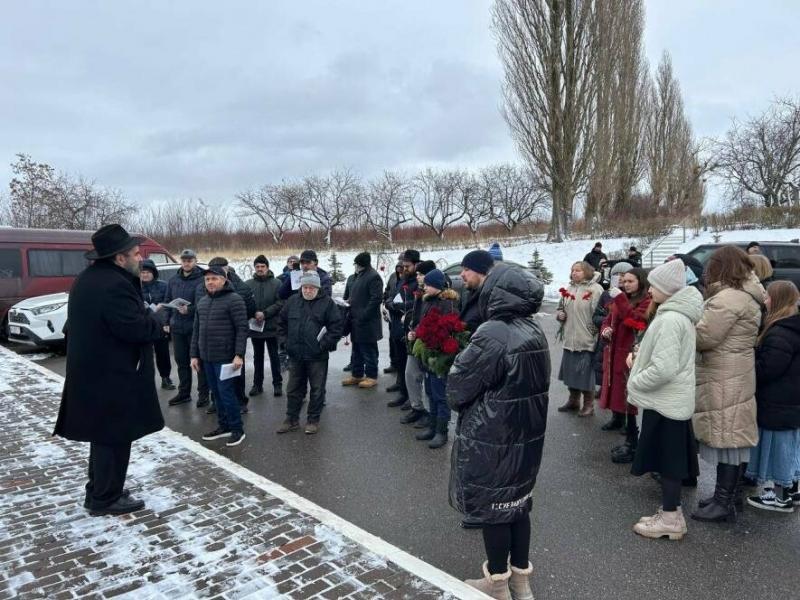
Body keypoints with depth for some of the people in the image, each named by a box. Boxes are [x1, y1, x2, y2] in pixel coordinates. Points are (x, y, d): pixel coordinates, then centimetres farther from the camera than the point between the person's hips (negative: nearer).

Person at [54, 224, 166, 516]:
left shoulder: (87, 278, 11)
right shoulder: (114, 285, -23)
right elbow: (135, 328, -27)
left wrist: (147, 315, 6)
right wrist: (157, 320, -8)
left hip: (92, 371, 10)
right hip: (113, 376, -10)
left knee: (103, 434, 21)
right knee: (114, 436, 2)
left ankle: (99, 488, 34)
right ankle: (105, 498, 14)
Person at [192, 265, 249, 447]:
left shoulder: (234, 300, -10)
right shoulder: (202, 301, 12)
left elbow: (242, 329, -15)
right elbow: (196, 330, 16)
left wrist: (239, 355, -20)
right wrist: (194, 354, 13)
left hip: (225, 357, -7)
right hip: (206, 357, 7)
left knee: (226, 393, -4)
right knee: (216, 393, 14)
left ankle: (237, 429, 8)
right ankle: (223, 426, 26)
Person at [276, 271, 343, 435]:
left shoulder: (327, 303, -7)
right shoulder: (292, 301, 6)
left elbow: (337, 326, -9)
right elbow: (281, 322, 16)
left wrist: (325, 344, -13)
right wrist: (287, 340, 7)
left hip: (317, 356, -4)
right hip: (295, 355, 4)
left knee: (317, 389, 7)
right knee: (293, 389, 13)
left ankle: (313, 420, 20)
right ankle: (292, 420, 25)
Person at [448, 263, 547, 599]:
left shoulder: (492, 335, -23)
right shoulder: (535, 332, 1)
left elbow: (458, 387, -15)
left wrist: (456, 403, 6)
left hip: (490, 439, -8)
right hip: (527, 434, 8)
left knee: (490, 505, 9)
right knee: (517, 501, 19)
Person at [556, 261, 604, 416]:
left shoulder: (595, 289, -11)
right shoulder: (569, 289, 12)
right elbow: (561, 307, 25)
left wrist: (595, 333, -17)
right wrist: (560, 314, 3)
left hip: (587, 341, -7)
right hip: (570, 340, 7)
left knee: (586, 374, 2)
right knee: (571, 372, 16)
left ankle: (588, 405, 18)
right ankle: (573, 400, 33)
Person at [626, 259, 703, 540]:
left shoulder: (670, 319, -23)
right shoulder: (680, 314, 8)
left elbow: (664, 368, -27)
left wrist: (634, 382, -13)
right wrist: (640, 356, 8)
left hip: (665, 400, -10)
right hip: (673, 398, 10)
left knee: (666, 460, 2)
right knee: (670, 459, 17)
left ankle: (670, 518, 15)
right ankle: (671, 512, 28)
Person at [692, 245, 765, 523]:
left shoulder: (727, 298, -19)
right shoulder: (748, 295, 12)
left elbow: (704, 337, -19)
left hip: (724, 379, -10)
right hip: (737, 375, 10)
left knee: (725, 437, -3)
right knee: (735, 437, 15)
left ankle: (724, 502, 5)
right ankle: (731, 494, 27)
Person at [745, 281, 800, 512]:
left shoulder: (780, 334, -23)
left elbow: (766, 369, -25)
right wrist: (752, 359, 7)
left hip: (777, 404, -10)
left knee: (778, 445, 2)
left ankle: (781, 498, 14)